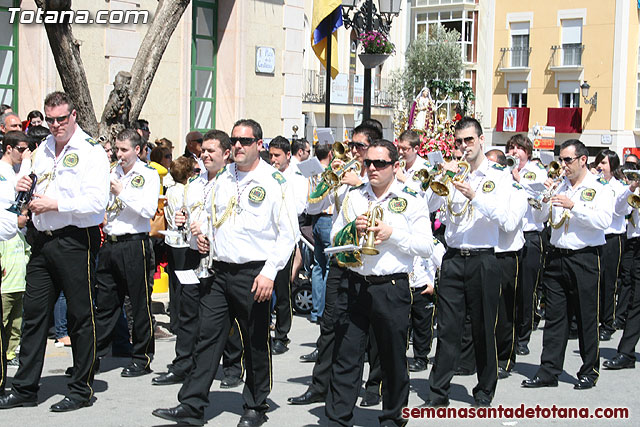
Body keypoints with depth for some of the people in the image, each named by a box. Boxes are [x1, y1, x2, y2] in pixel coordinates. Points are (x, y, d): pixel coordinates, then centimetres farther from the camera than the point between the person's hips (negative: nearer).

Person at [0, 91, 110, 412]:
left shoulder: (91, 152, -7)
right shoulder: (43, 150, 16)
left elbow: (96, 202, -18)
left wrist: (55, 204, -17)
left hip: (75, 242, -7)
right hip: (43, 240, 7)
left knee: (81, 316, 2)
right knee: (33, 313, 9)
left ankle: (81, 390, 13)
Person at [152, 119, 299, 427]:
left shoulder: (274, 181, -6)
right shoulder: (222, 178, 12)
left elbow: (289, 231, -8)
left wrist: (269, 272, -14)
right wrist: (203, 236, 4)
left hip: (254, 275, -5)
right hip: (220, 271, 5)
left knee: (256, 344, 6)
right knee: (208, 338, 3)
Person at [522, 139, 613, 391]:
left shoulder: (600, 188, -2)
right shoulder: (559, 186, 12)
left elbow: (604, 220, -16)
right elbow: (540, 216, 11)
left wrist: (573, 205, -23)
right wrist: (546, 199, -8)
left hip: (585, 259, -4)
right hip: (556, 257, 4)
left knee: (587, 318, 4)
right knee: (554, 316, 6)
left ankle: (589, 372, 16)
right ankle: (549, 371, 11)